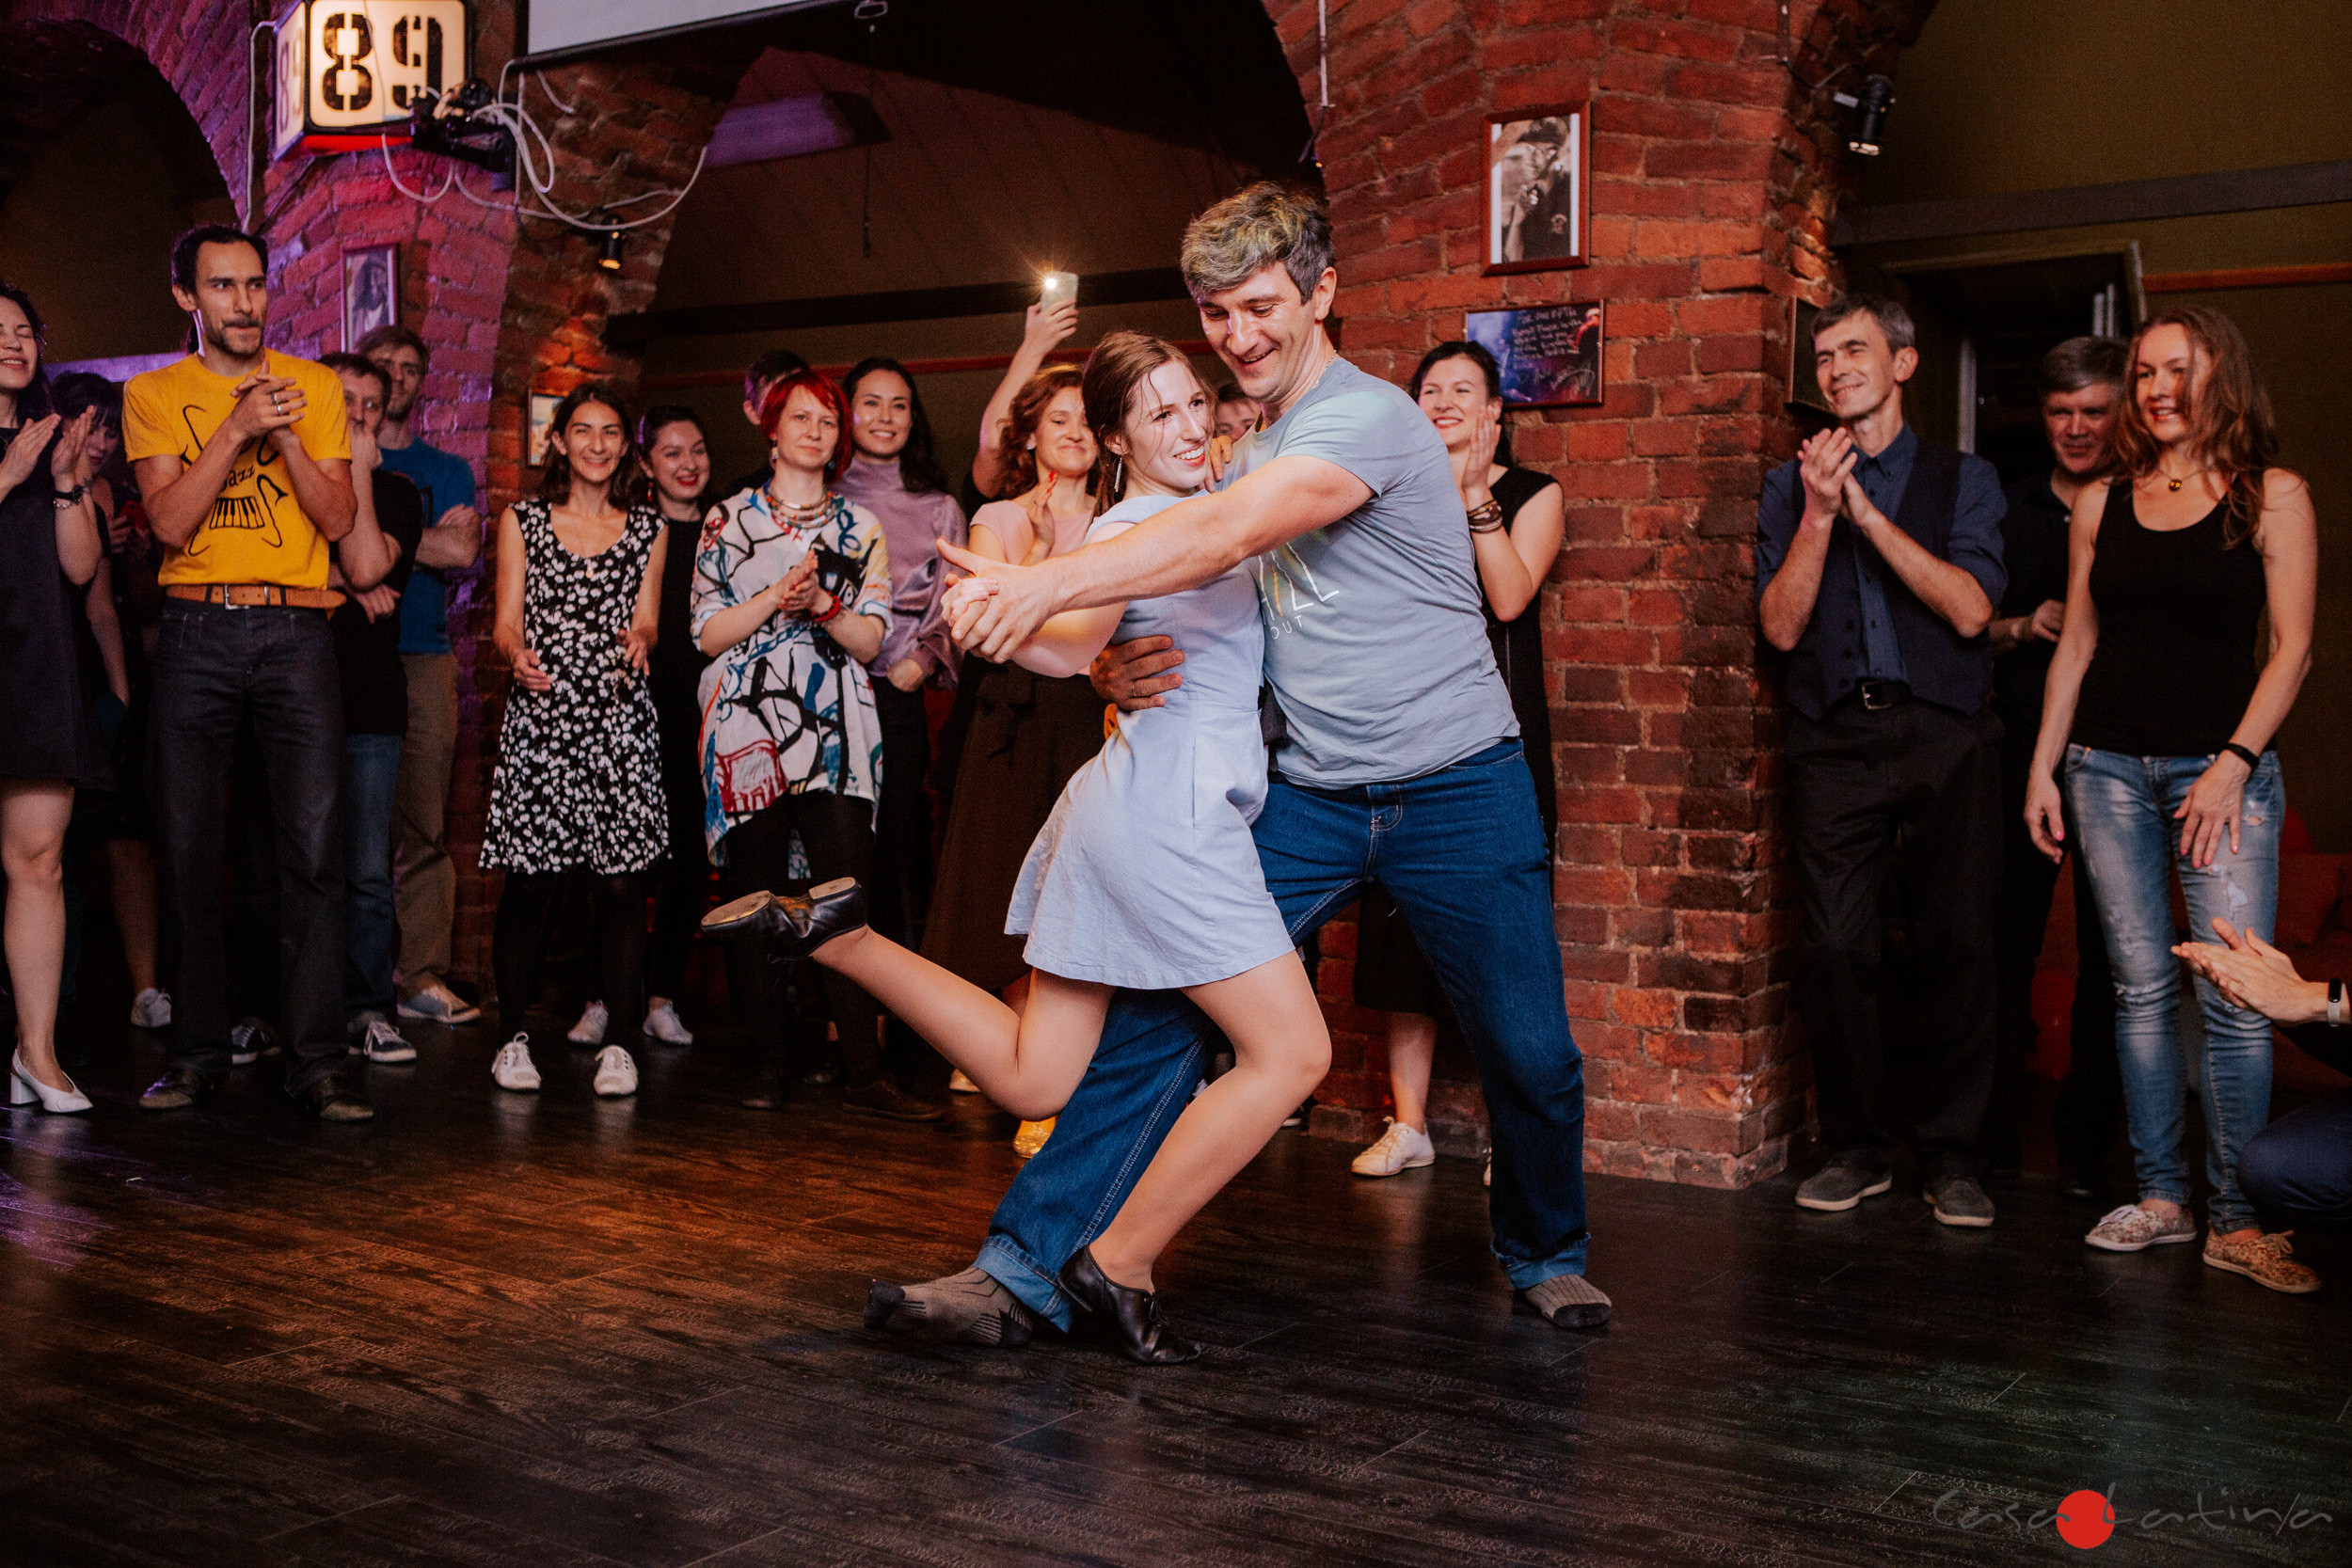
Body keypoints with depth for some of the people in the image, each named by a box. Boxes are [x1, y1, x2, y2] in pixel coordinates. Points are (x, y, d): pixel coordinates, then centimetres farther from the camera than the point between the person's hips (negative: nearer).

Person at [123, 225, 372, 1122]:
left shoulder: (316, 386, 10)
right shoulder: (154, 394, 8)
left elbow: (338, 521, 4)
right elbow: (169, 521, -5)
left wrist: (288, 438, -10)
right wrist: (238, 428, -12)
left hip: (294, 632, 0)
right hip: (194, 634, 1)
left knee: (314, 845, -8)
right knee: (188, 849, 2)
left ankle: (317, 1060, -5)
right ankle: (197, 1052, 13)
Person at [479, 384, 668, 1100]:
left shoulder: (647, 529, 14)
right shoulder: (523, 520, 10)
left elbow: (645, 619, 10)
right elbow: (507, 622, 5)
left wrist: (639, 640, -13)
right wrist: (518, 656, -18)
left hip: (621, 719, 1)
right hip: (541, 715, -1)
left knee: (622, 884, -5)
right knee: (531, 884, -5)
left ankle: (619, 1041, 3)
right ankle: (514, 1035, 8)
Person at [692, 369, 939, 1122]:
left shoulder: (860, 528, 15)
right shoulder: (728, 519, 12)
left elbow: (871, 638, 7)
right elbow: (709, 633, 5)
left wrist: (822, 605, -11)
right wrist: (777, 596, -9)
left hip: (835, 733, 0)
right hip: (747, 729, 0)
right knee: (756, 899, 2)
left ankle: (864, 1073, -11)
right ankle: (763, 1059, 13)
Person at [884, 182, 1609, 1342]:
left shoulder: (1369, 417, -14)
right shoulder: (1248, 454, 12)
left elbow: (1225, 536, -29)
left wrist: (1051, 585, -37)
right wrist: (1125, 664, -5)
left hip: (1457, 789, -5)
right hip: (1309, 795, 6)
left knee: (1529, 1054, 3)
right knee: (1158, 1013, -6)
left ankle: (1546, 1255, 31)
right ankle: (1026, 1266, -4)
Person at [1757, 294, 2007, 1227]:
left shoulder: (1962, 479, 8)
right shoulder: (1790, 486, 11)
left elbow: (1970, 609, -7)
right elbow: (1782, 625, 1)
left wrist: (1865, 510, -10)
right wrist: (1819, 513, -9)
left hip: (1945, 737, 0)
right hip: (1835, 739, 1)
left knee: (1959, 945, -1)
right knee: (1833, 949, -5)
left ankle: (1950, 1155, 12)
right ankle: (1857, 1149, 10)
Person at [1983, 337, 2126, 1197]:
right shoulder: (2007, 510, 11)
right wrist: (2023, 628, -6)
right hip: (2023, 752, 1)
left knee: (2106, 956, 2)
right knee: (2006, 942, 0)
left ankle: (2086, 1141, 12)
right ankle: (1994, 1136, 10)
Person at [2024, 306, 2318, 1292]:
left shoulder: (2272, 496, 2)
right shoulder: (2101, 503, 11)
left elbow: (2292, 647, -2)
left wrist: (2234, 762, -11)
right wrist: (2042, 767, 9)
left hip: (2221, 767, -3)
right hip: (2108, 766, 3)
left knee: (2234, 996, -9)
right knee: (2141, 987, 5)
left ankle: (2237, 1219, -2)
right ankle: (2161, 1197, 12)